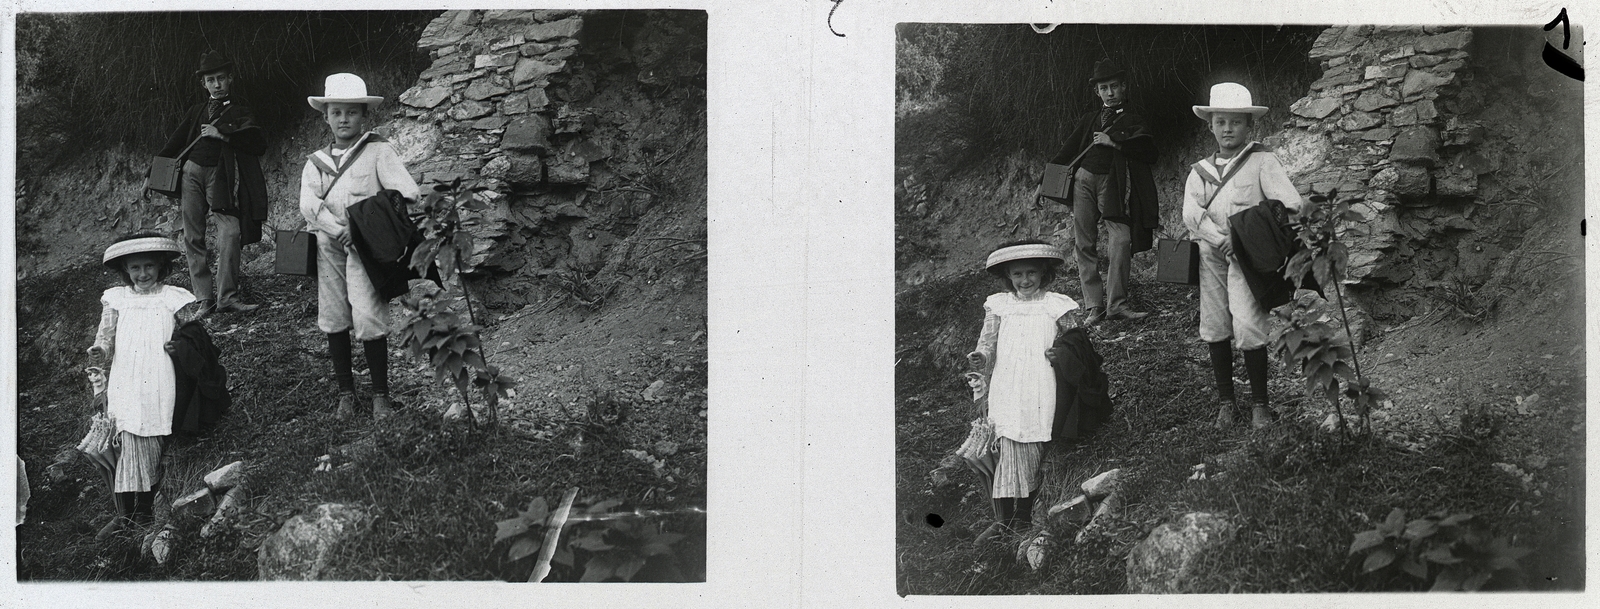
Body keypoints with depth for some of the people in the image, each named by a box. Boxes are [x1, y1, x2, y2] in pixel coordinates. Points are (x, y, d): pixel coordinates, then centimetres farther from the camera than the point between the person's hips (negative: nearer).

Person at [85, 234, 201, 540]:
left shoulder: (173, 298, 4)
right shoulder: (116, 299, 10)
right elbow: (106, 337, 10)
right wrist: (99, 350, -12)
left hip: (158, 386, -2)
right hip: (123, 385, 2)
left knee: (147, 446, -3)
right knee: (124, 443, -5)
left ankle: (143, 512, 9)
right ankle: (125, 513, 1)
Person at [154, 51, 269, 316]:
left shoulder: (240, 112, 11)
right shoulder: (196, 113, 21)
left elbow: (259, 144, -4)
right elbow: (173, 145, 24)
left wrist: (222, 134, -10)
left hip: (220, 175, -3)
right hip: (192, 172, 3)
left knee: (230, 232, -18)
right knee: (193, 237, -2)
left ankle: (227, 296, -16)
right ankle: (205, 298, 1)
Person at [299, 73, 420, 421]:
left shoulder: (378, 151, 4)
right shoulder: (316, 161, 13)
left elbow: (406, 190, -5)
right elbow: (308, 203, -2)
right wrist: (340, 230, -15)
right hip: (328, 246, 4)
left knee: (368, 319, -12)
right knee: (334, 321, 6)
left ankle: (380, 395, 0)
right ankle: (346, 394, 18)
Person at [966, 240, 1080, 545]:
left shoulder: (1055, 305, 5)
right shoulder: (999, 307, 9)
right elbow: (988, 343, 10)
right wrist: (980, 358, -11)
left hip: (1042, 391, -1)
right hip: (1007, 391, 1)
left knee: (1035, 453, -1)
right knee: (1010, 449, -6)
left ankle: (1025, 514, 11)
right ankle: (1003, 518, -2)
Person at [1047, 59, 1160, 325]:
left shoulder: (1133, 121, 12)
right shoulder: (1089, 120, 20)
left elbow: (1149, 152, -3)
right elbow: (1067, 153, 22)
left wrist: (1114, 142, -8)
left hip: (1113, 184, -3)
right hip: (1084, 180, 3)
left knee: (1121, 240, -17)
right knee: (1084, 243, -2)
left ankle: (1116, 303, -13)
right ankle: (1094, 305, 0)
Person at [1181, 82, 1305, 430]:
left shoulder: (1261, 161, 1)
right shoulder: (1201, 171, 12)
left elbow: (1290, 203, -7)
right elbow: (1191, 213, -2)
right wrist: (1221, 239, -17)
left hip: (1247, 256, -4)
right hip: (1211, 255, 4)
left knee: (1248, 328, -13)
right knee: (1215, 328, 6)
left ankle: (1259, 403, 0)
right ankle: (1225, 401, 19)